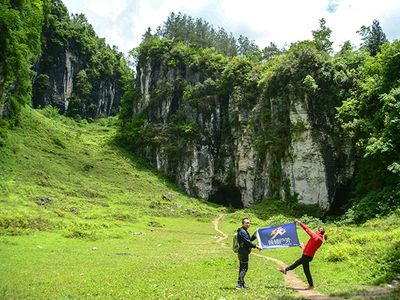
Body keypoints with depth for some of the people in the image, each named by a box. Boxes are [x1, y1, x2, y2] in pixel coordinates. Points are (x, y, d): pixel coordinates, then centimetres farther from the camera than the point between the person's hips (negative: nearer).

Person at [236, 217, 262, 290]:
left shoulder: (245, 231, 16)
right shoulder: (242, 231, -18)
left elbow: (250, 239, 19)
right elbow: (247, 242, -21)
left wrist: (254, 235, 4)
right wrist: (256, 246, -17)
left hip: (242, 252, 11)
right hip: (243, 253, -11)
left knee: (242, 268, 16)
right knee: (244, 268, -8)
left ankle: (242, 284, 25)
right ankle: (239, 285, -8)